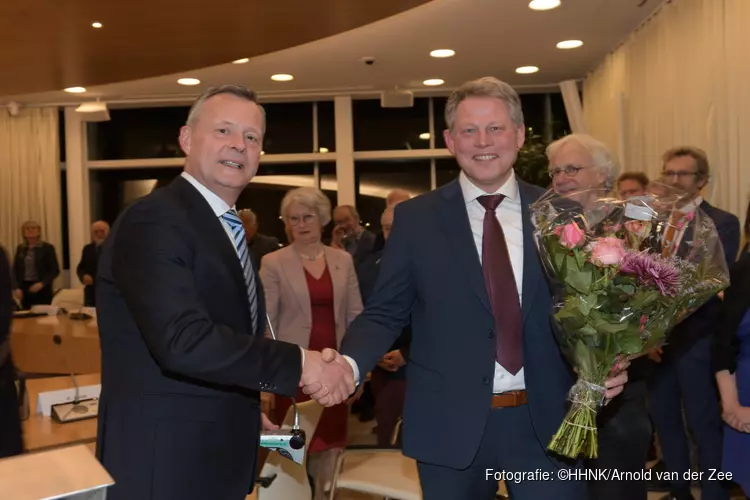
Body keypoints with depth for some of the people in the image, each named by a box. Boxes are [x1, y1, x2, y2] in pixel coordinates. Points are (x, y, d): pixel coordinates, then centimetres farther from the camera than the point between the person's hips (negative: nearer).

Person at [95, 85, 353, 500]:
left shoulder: (226, 227, 10)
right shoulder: (153, 222, -19)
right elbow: (184, 340, -29)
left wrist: (245, 415, 10)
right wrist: (298, 363, -24)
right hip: (164, 461, -8)